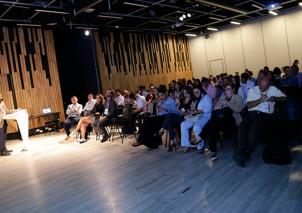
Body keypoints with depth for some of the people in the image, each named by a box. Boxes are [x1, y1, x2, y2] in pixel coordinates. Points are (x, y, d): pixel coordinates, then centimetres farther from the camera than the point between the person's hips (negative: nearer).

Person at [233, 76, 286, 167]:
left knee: (254, 131, -30)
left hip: (265, 114, -2)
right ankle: (242, 152, -27)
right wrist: (260, 100, -11)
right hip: (252, 113, 2)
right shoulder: (252, 90, 11)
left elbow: (284, 97, 11)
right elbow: (249, 105, 3)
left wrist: (275, 98, -6)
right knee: (242, 127, -29)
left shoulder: (273, 89, 12)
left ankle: (246, 154, -18)